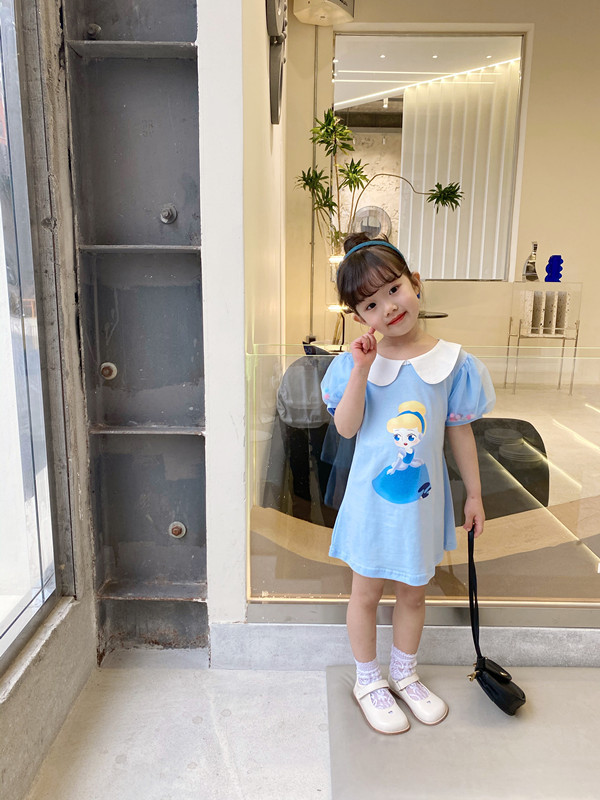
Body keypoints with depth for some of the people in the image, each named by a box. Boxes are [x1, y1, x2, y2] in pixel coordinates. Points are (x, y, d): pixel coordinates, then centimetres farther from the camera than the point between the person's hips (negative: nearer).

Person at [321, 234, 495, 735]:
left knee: (413, 592, 20)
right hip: (373, 497, -1)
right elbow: (346, 428, -15)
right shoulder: (356, 363, -10)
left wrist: (474, 493, 6)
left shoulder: (451, 362, -7)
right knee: (367, 592, 14)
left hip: (424, 498, 2)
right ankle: (368, 680, 38)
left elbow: (460, 431, 0)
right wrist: (361, 371, -26)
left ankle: (405, 673, 45)